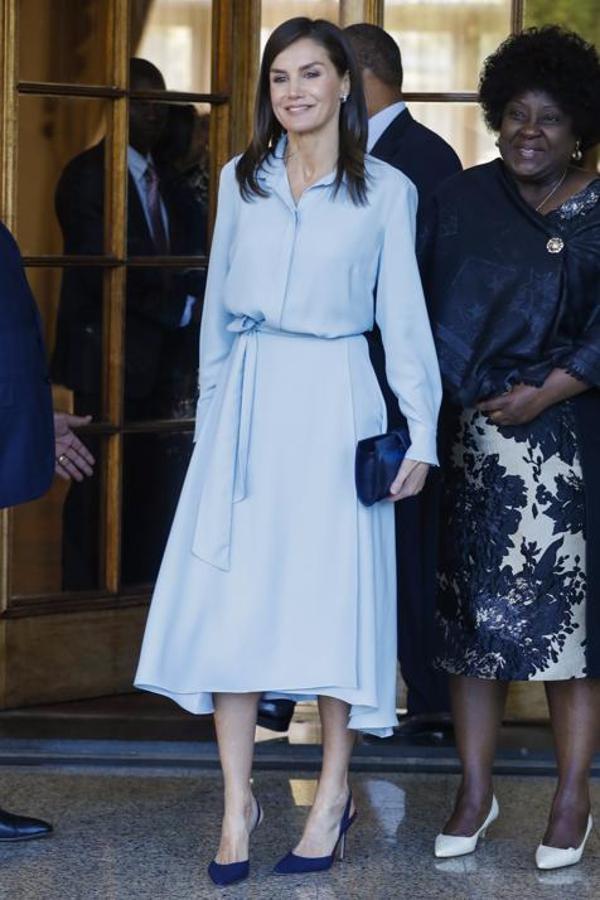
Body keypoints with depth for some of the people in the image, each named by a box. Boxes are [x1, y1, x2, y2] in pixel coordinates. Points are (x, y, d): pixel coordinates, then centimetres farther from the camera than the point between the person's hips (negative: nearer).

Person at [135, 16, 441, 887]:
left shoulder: (387, 190, 2)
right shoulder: (240, 180, 10)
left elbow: (404, 316, 2)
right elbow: (218, 305, 14)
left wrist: (421, 433, -4)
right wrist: (211, 414, 10)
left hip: (334, 401, -2)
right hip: (249, 399, 3)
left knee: (331, 593, 1)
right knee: (229, 596, -2)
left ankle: (334, 792, 14)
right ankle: (238, 800, 5)